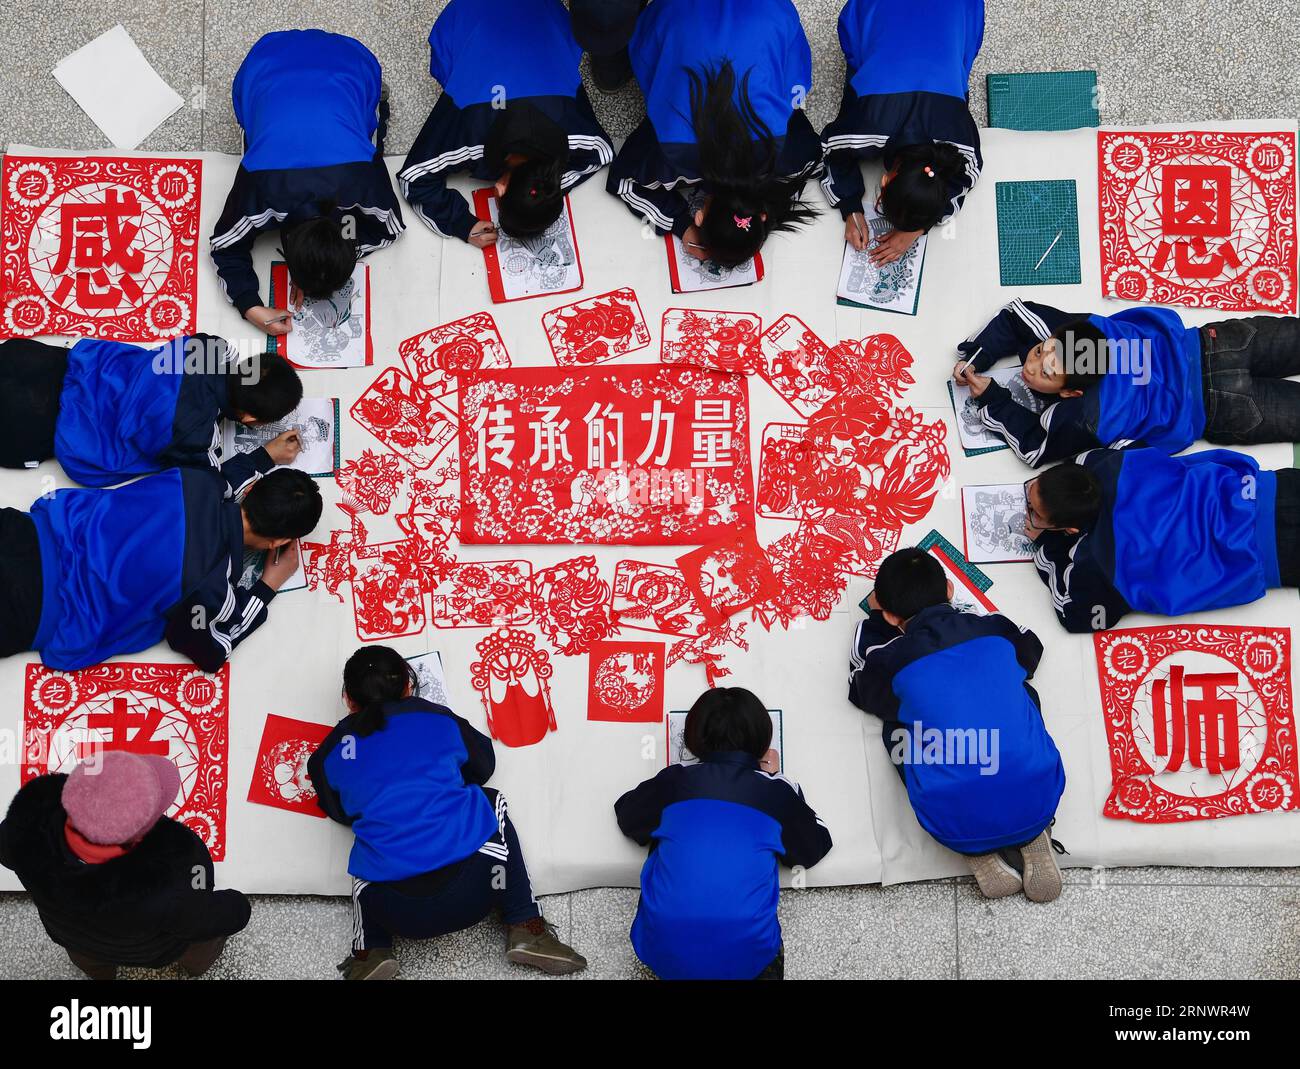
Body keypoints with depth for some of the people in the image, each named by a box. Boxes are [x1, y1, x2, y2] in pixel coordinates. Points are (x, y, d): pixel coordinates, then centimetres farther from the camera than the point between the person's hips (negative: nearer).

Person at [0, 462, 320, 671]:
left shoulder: (197, 483, -10)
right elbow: (209, 653, -3)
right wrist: (267, 587, 0)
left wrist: (265, 456, 31)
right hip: (27, 610, -5)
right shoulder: (212, 589, -25)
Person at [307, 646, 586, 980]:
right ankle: (526, 928, 18)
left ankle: (369, 950, 13)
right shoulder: (439, 719, 9)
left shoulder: (330, 753, 11)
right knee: (491, 801, 28)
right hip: (470, 894, -2)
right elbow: (484, 766, 27)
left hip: (395, 914, 2)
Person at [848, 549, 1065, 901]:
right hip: (1039, 802, 3)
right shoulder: (995, 630, 5)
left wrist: (875, 616, 29)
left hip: (960, 828, -3)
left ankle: (979, 850, 11)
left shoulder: (890, 661, -4)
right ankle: (1032, 837, 16)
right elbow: (1031, 648, 31)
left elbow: (860, 690, 21)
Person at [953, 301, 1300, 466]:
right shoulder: (1069, 332, -21)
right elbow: (1016, 312, -2)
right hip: (1209, 341, 6)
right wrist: (975, 359, -8)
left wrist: (991, 398, -17)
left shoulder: (1081, 421, -34)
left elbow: (1034, 447, -14)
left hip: (1219, 407, -6)